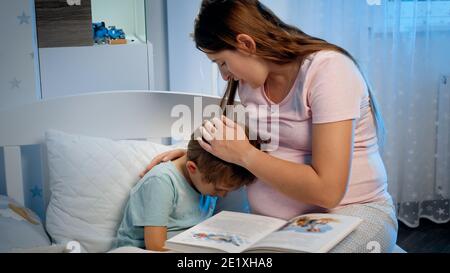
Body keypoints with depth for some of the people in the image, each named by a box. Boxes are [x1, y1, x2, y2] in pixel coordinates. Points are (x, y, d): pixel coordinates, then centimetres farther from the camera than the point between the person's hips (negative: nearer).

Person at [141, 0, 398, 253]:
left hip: (352, 211, -5)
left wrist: (243, 153, -18)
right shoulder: (250, 80, 5)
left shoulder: (328, 70, -18)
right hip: (272, 218, 5)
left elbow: (327, 190, -24)